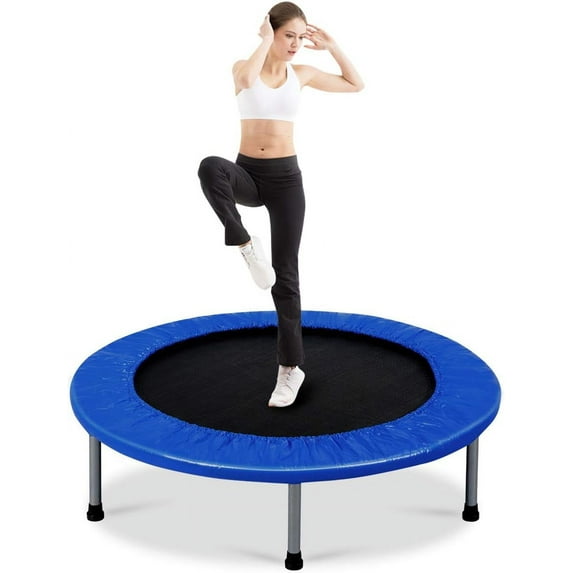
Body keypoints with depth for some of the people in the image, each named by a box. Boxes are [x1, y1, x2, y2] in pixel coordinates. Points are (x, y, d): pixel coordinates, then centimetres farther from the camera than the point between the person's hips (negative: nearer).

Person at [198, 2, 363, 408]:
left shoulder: (302, 74, 6)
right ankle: (247, 245, -27)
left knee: (285, 275, -1)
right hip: (248, 173, -1)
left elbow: (356, 85, 16)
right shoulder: (244, 66, 0)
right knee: (211, 167, -39)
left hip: (285, 177, 1)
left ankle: (291, 366, 6)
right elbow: (246, 79, -27)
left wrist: (331, 46, 8)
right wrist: (266, 40, -15)